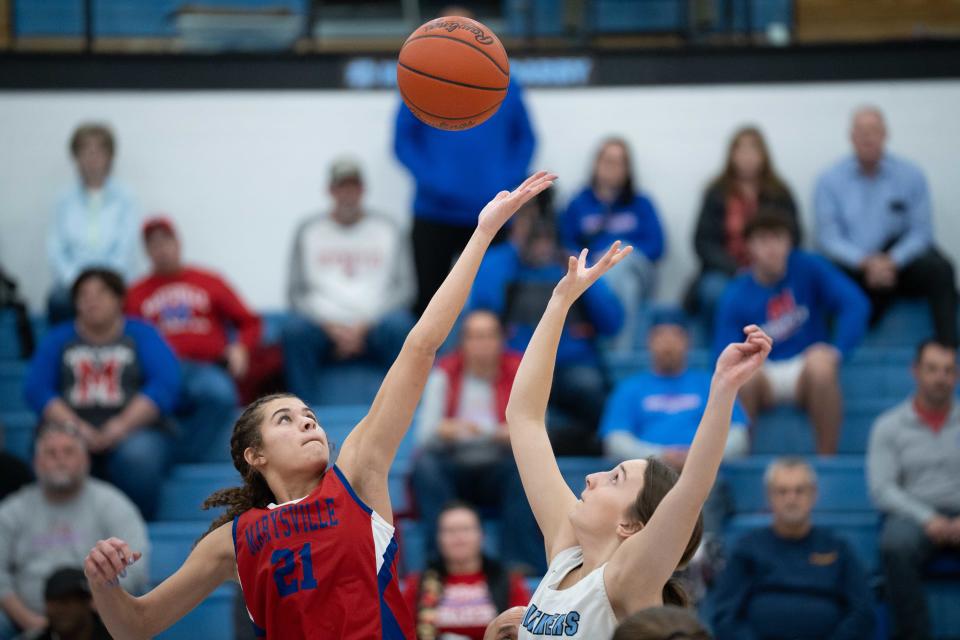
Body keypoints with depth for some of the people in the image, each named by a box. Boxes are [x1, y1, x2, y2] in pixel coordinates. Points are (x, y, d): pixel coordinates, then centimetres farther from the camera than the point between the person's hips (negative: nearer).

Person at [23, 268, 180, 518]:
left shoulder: (141, 334, 13)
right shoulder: (58, 339, 18)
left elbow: (165, 385, -2)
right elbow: (36, 389, 4)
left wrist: (122, 425, -16)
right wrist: (76, 428, -13)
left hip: (135, 431, -1)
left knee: (136, 457, -36)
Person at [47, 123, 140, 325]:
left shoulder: (125, 199, 5)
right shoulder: (66, 200, 10)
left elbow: (125, 250, -1)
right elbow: (55, 249, 6)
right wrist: (75, 281, -9)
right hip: (70, 283, 2)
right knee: (59, 301, -22)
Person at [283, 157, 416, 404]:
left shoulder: (387, 230, 11)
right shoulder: (309, 230, 12)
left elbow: (404, 288, 4)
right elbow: (297, 292, 7)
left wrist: (365, 325, -10)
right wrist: (331, 326, -10)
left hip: (373, 325, 0)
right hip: (325, 325, 0)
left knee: (398, 326, -34)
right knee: (295, 330, -32)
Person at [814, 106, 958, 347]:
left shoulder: (911, 176, 4)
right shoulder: (830, 181, 3)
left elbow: (921, 232, -1)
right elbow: (828, 237, -3)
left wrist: (892, 262, -19)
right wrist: (866, 262, -19)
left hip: (900, 263, 0)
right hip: (853, 270, 0)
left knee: (939, 270, -29)